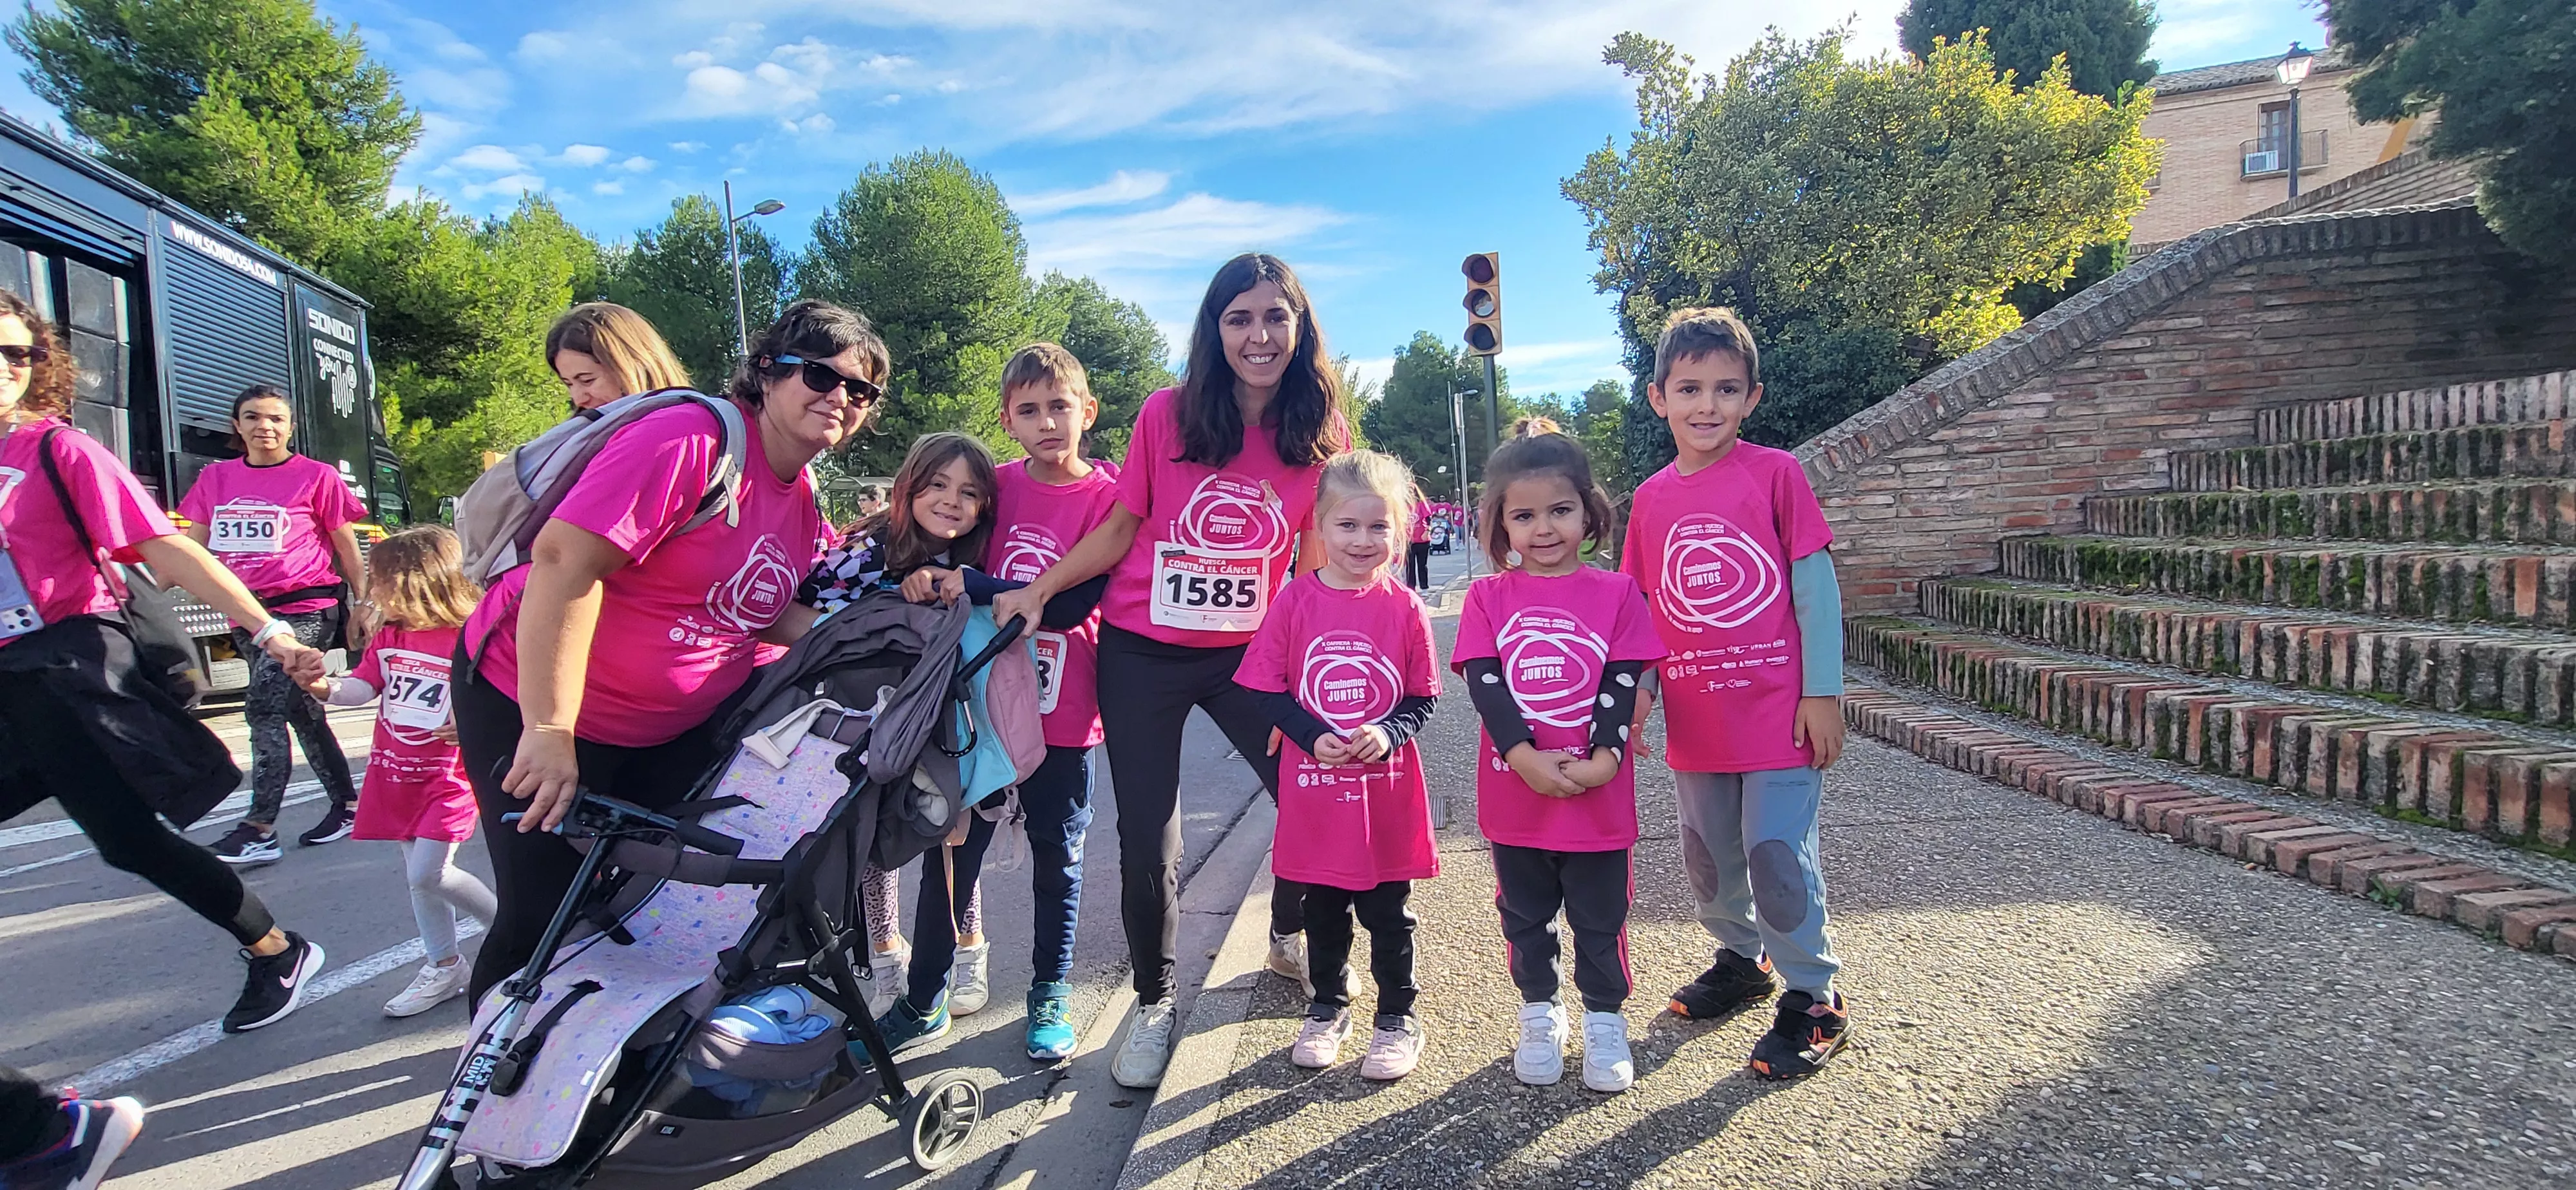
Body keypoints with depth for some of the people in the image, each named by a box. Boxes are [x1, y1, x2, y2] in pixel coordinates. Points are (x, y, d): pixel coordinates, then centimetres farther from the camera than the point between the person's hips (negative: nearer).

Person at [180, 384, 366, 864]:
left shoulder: (317, 477, -3)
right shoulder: (215, 478, 9)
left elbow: (348, 550, 2)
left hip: (305, 610, -6)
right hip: (247, 614, 6)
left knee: (264, 705, -17)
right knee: (303, 713, 12)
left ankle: (258, 830, -15)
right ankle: (346, 804, 24)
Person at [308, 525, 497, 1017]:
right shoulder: (387, 639, 6)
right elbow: (363, 687, -2)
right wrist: (324, 686, -21)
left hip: (448, 775, -7)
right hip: (395, 771, 7)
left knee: (428, 874, -11)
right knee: (416, 874, 12)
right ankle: (443, 968, 25)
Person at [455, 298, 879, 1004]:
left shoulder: (802, 498, 3)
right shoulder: (693, 440, -25)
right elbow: (565, 559, -31)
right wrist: (549, 732, -31)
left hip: (672, 729, 8)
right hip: (533, 704, -8)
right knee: (543, 919, -2)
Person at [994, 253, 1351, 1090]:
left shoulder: (1324, 436, -4)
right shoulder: (1168, 416, -8)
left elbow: (1314, 564, 3)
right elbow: (1120, 528, 2)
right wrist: (1037, 590, -5)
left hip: (1248, 654, 2)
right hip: (1142, 654, -1)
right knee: (1148, 846, 1)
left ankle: (1290, 940, 33)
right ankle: (1153, 1003, 28)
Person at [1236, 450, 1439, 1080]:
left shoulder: (1404, 608, -6)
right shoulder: (1295, 601, -6)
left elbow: (1424, 696, 0)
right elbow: (1269, 688, -2)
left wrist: (1388, 733, -18)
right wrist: (1313, 737, -16)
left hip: (1388, 789, -1)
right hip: (1314, 789, 1)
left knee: (1388, 911, 11)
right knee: (1323, 909, 17)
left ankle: (1398, 1017, 29)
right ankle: (1327, 1008, 37)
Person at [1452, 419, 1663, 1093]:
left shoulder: (1616, 593, -1)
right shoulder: (1488, 598, -1)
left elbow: (1623, 684, -6)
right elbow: (1484, 683, -9)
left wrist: (1603, 759, -18)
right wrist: (1527, 758, -20)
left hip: (1599, 792, -1)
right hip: (1515, 791, 1)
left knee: (1600, 918, 12)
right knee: (1525, 917, 16)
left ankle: (1605, 1022, 30)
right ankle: (1540, 1017, 34)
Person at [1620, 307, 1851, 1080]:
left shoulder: (1775, 474, -7)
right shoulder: (1651, 499, 4)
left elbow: (1817, 587, -7)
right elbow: (1641, 606, 10)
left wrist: (1824, 693, -9)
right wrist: (1637, 691, 1)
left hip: (1779, 712, -4)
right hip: (1694, 719, 5)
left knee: (1777, 857, -3)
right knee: (1709, 857, 18)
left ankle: (1813, 1000, 16)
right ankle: (1741, 961, 41)